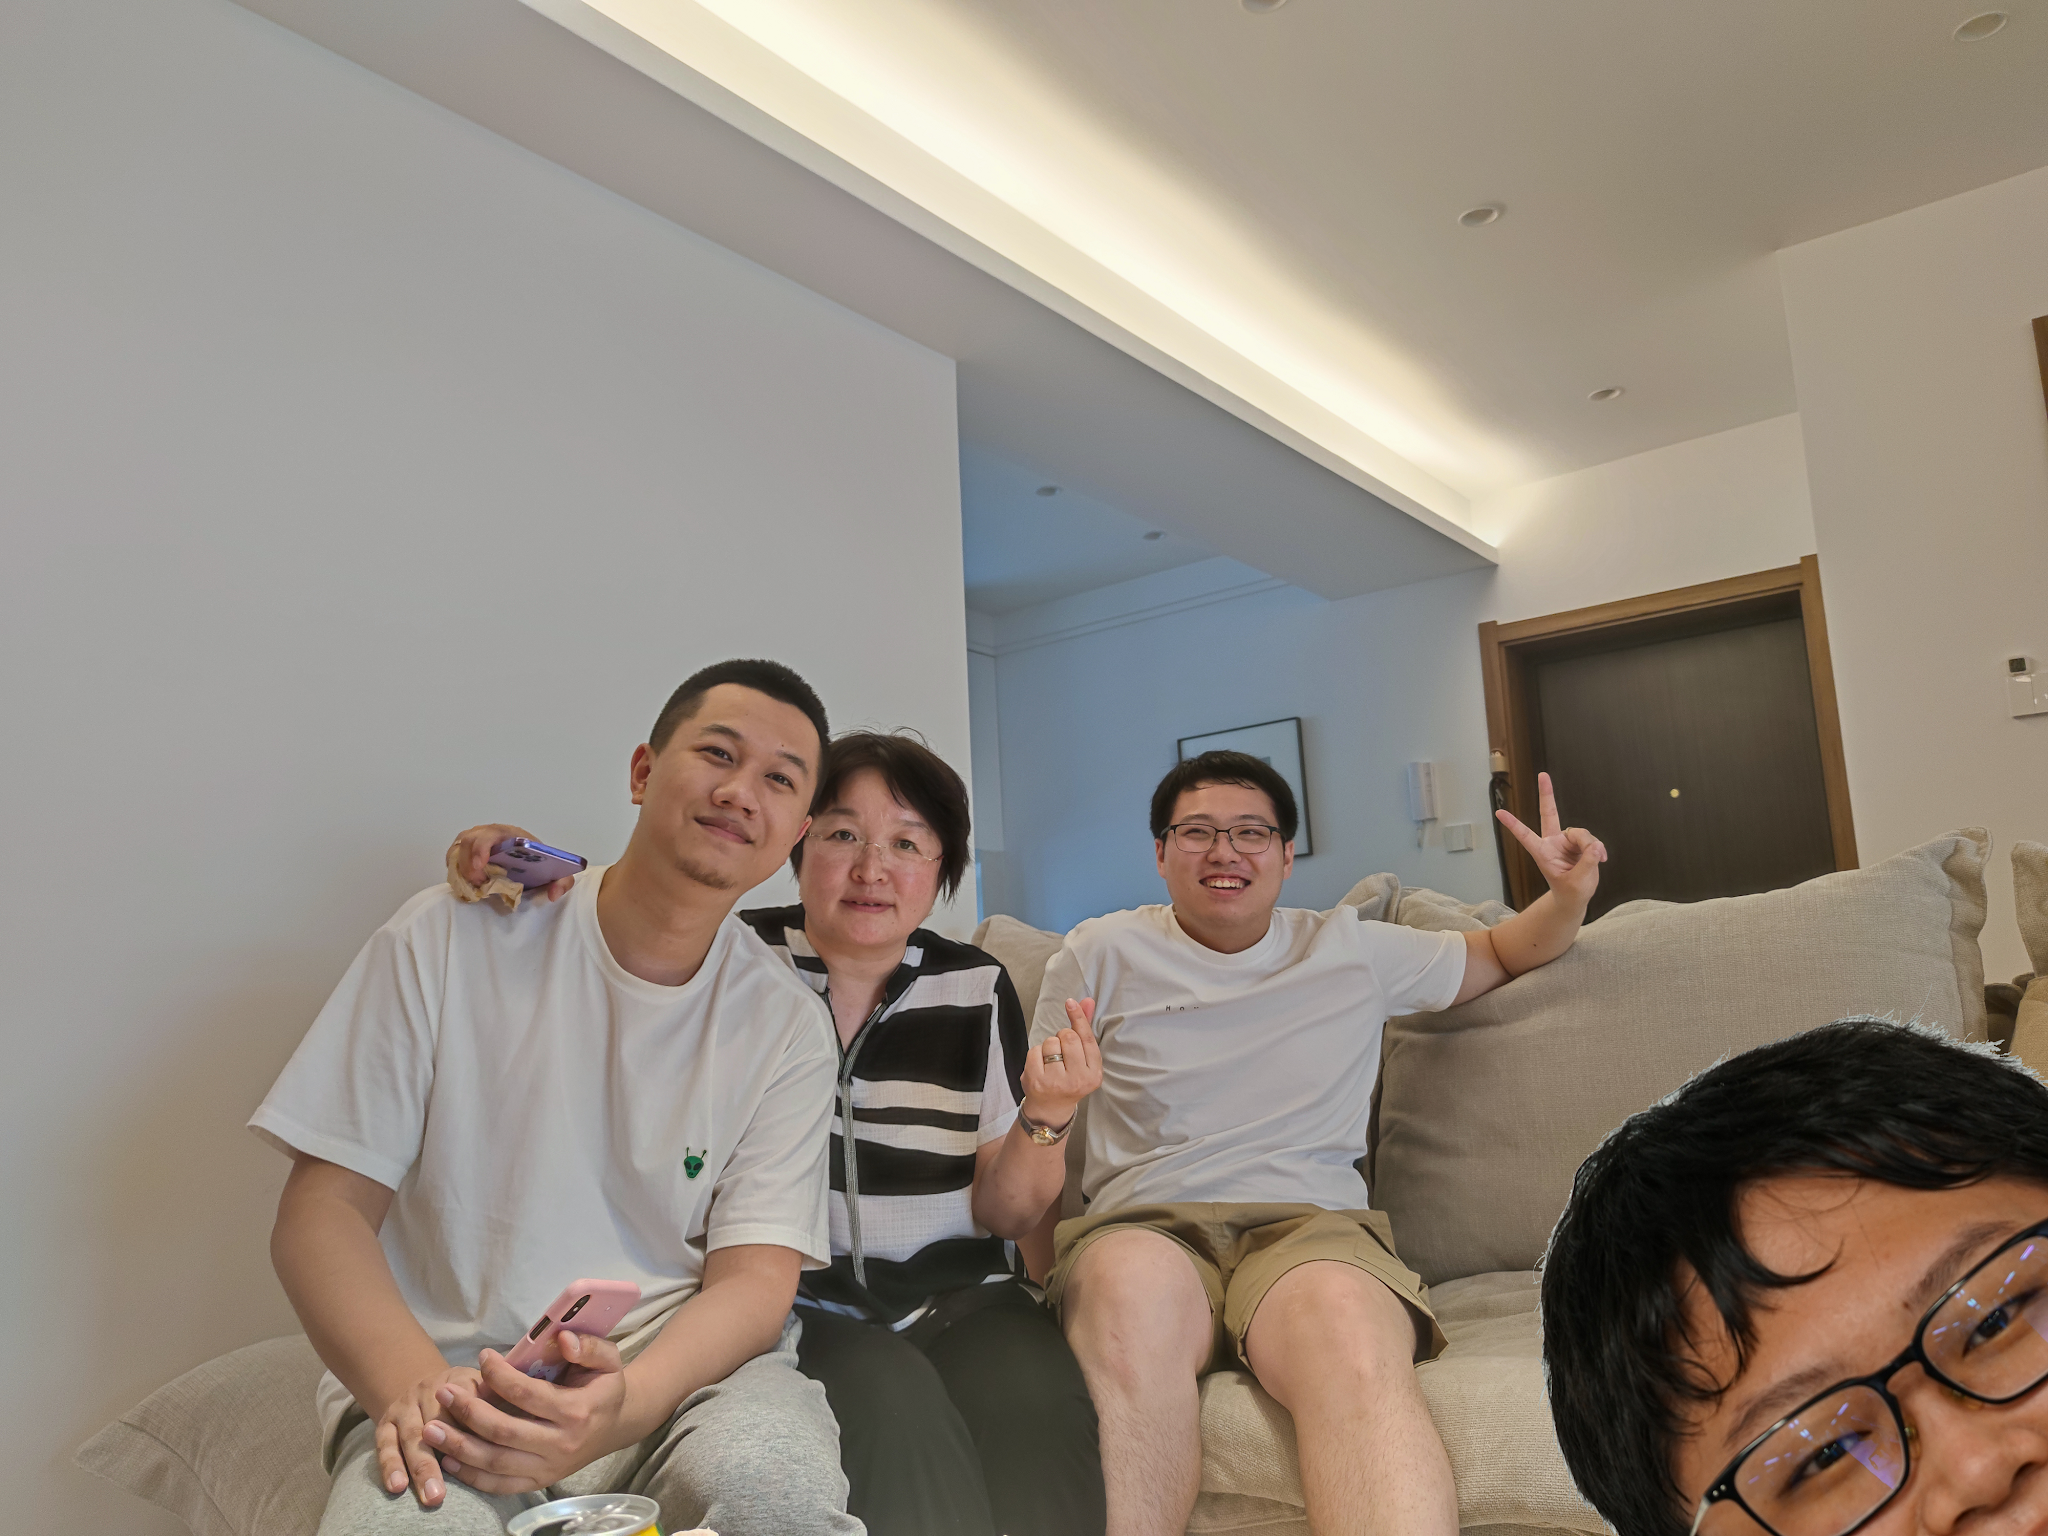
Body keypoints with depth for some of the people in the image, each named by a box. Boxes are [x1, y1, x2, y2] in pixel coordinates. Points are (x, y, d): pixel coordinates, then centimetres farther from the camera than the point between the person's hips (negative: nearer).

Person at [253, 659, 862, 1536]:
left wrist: (622, 1405, -27)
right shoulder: (452, 940, -2)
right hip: (454, 1374, -1)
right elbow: (320, 1212, -3)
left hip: (681, 1367, 2)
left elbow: (755, 1277, -5)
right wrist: (411, 1383, -22)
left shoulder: (784, 1026, 1)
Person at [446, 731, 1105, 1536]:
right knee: (894, 1409, -32)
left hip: (956, 1300, 2)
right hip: (794, 1307, -1)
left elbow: (1004, 1216, 5)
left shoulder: (977, 988, 4)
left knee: (1038, 1407, -28)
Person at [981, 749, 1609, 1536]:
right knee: (1134, 1283, -39)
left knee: (1346, 1322, -38)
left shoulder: (1355, 950, 19)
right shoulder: (1100, 955, 14)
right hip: (1143, 1227, 0)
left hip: (1312, 1224, 1)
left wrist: (1570, 894, 12)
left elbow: (1503, 953, 34)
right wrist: (1049, 1106, -10)